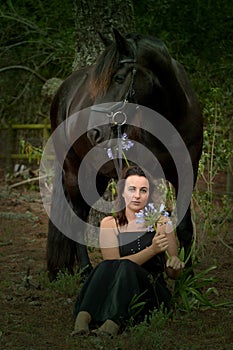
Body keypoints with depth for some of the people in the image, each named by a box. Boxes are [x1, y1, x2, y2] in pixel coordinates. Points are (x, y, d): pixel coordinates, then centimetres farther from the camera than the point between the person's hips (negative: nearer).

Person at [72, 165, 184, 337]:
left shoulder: (161, 222, 7)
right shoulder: (110, 224, 6)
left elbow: (173, 274, 11)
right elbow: (113, 262, -8)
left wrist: (175, 264, -15)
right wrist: (151, 250, -19)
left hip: (153, 295, -1)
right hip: (115, 295, 1)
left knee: (126, 268, -32)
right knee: (107, 266, -31)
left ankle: (111, 327, -56)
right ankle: (82, 320, -52)